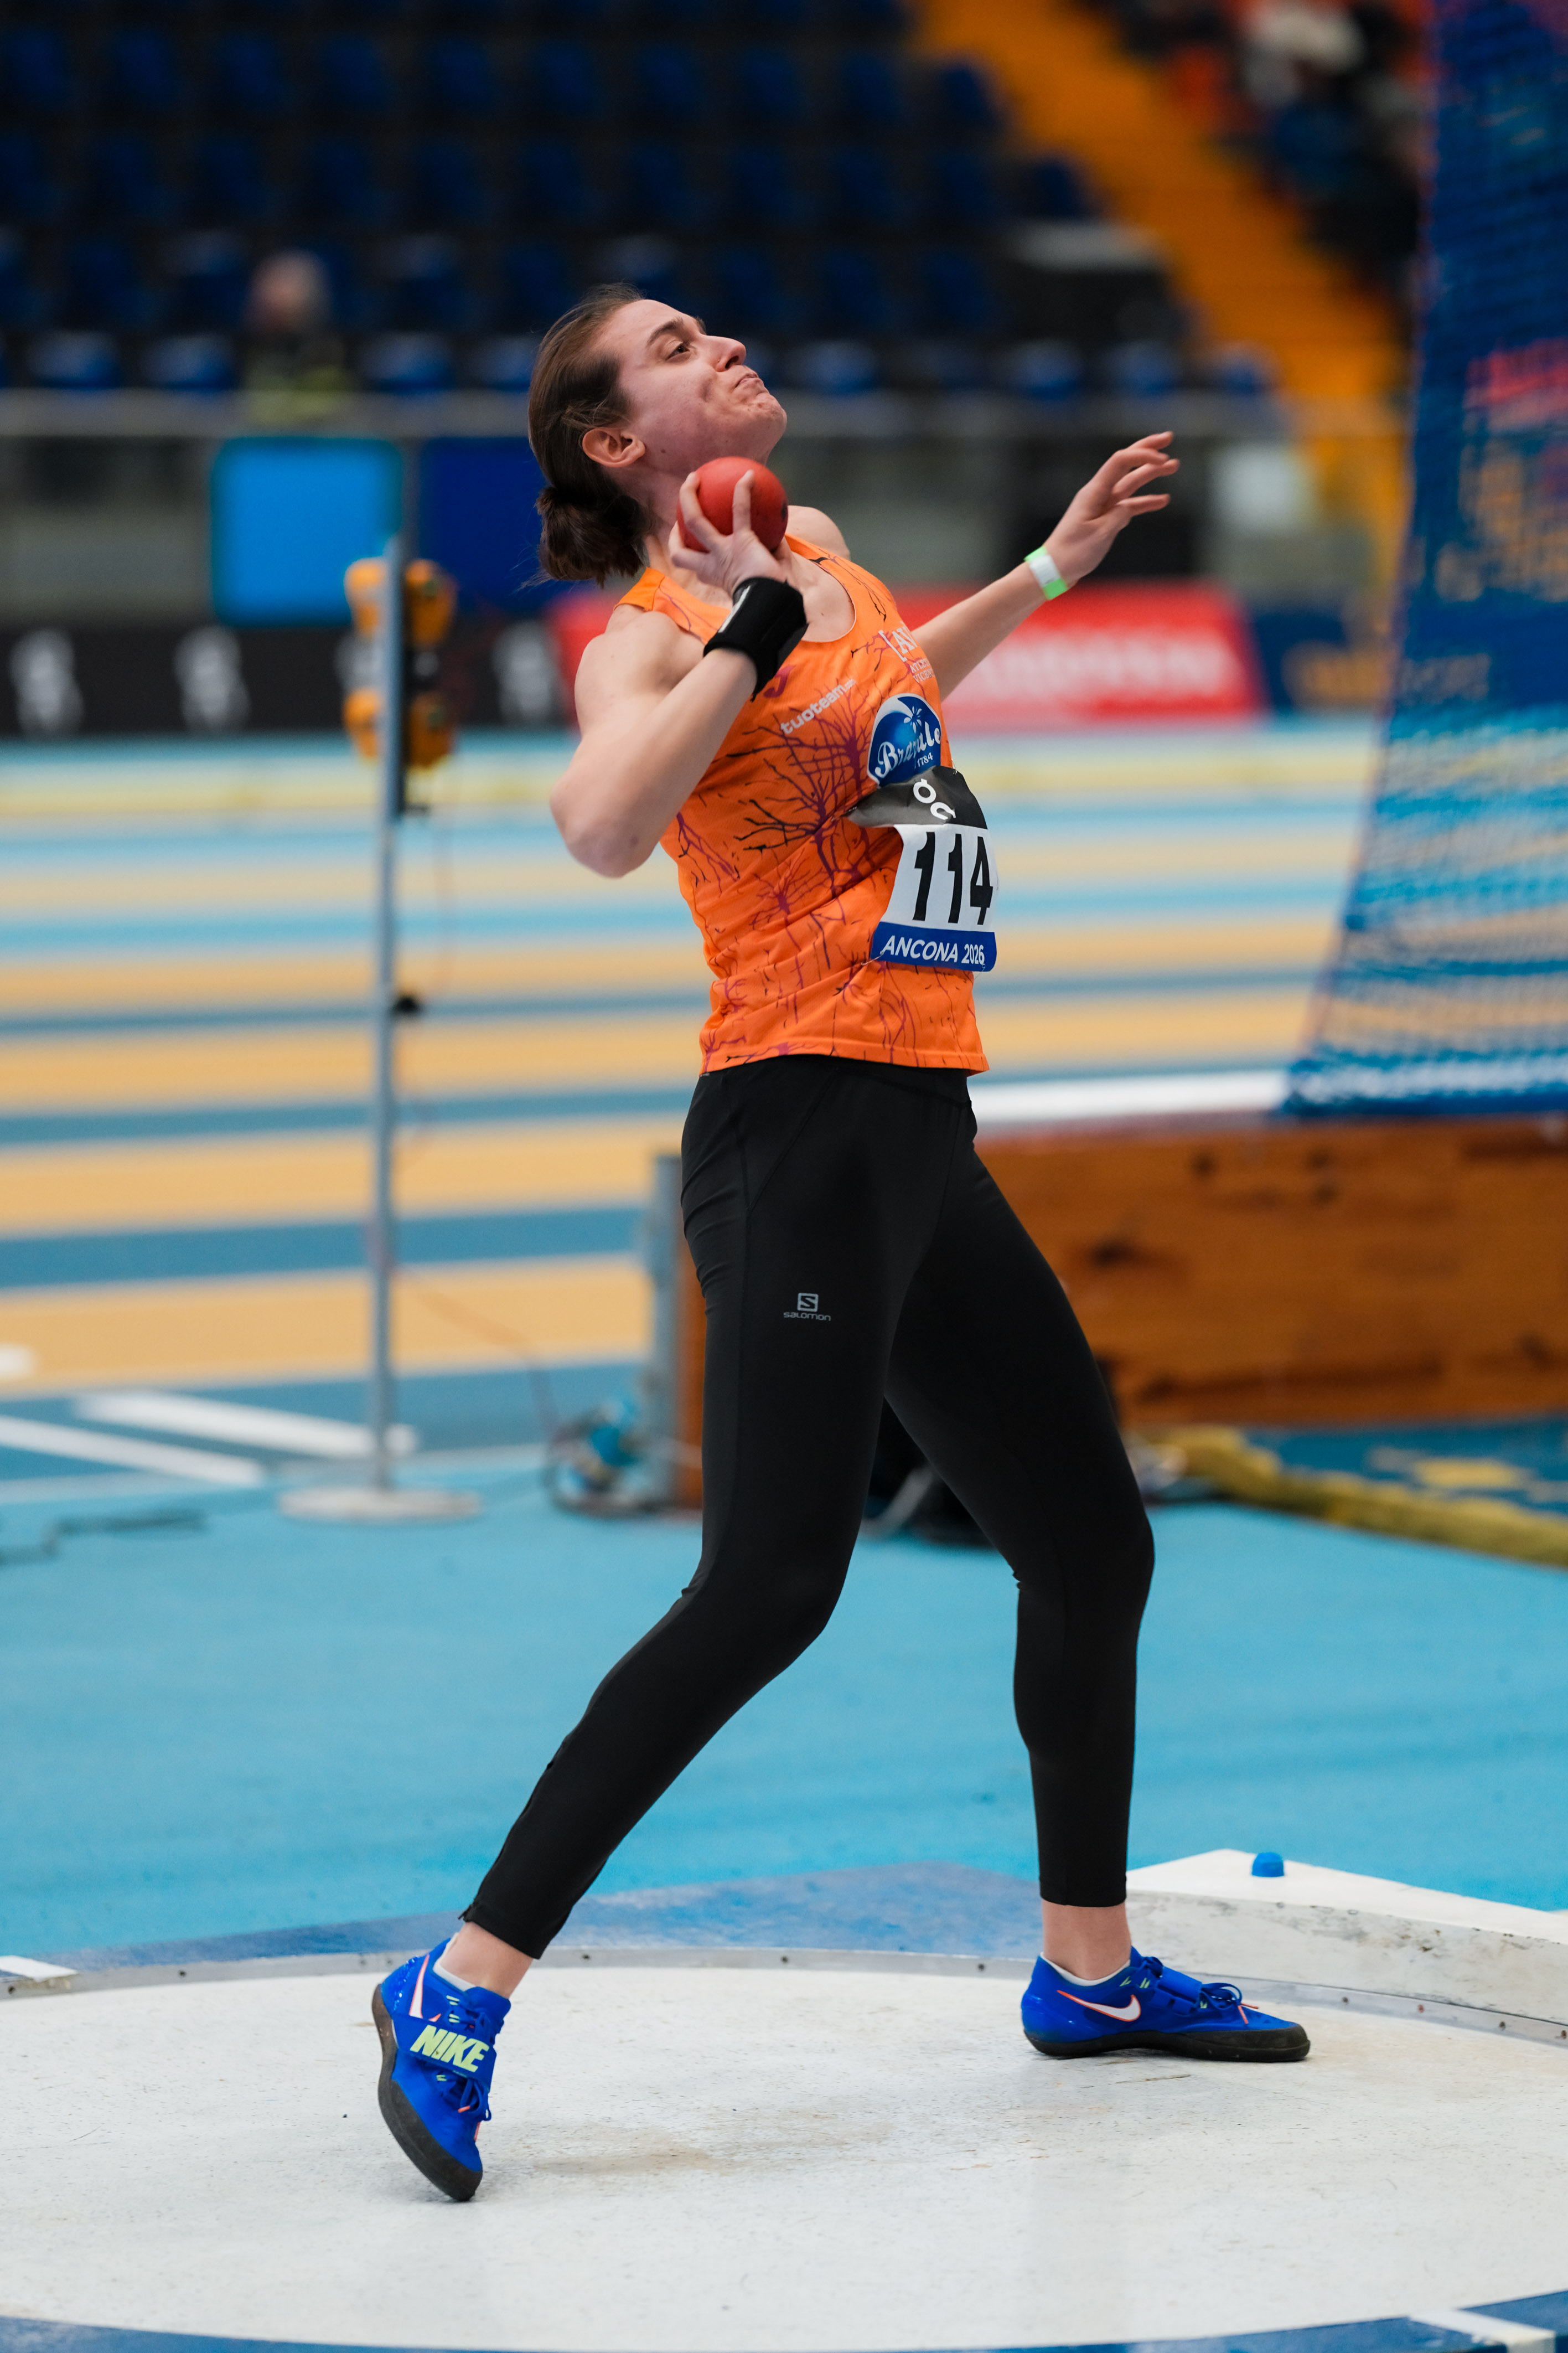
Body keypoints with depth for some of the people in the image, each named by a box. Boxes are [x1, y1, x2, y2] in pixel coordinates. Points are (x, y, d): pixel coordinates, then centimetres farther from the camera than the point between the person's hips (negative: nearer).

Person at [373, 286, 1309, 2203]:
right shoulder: (654, 635, -9)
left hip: (921, 1142, 9)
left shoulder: (818, 550, 16)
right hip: (800, 1129, -9)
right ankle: (462, 1991, -15)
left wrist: (1047, 570, 39)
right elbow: (603, 827, -31)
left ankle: (1088, 1967, 32)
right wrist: (748, 638, -28)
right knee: (768, 1591, -18)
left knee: (1092, 1540, 15)